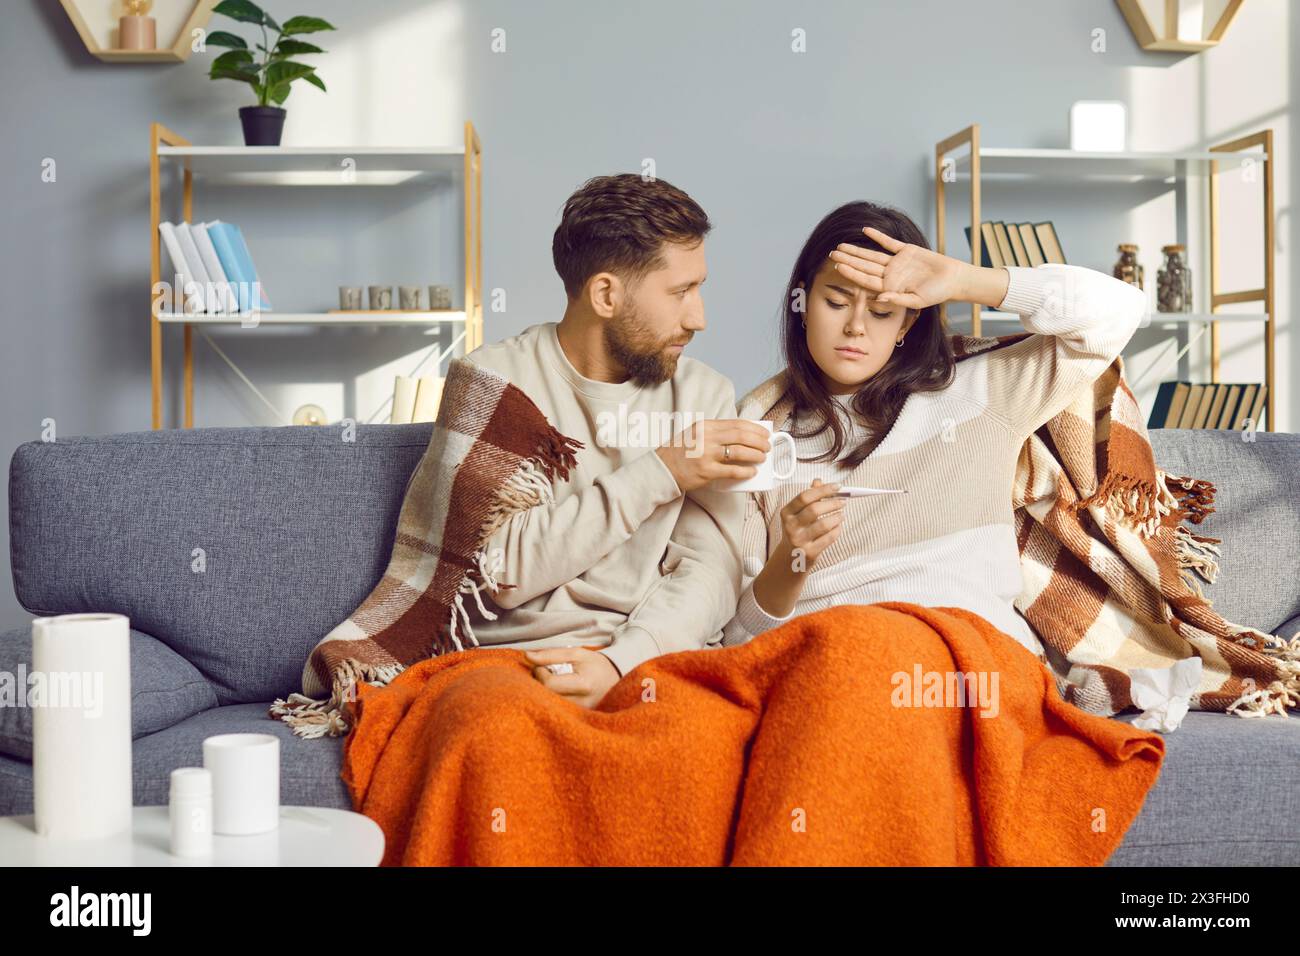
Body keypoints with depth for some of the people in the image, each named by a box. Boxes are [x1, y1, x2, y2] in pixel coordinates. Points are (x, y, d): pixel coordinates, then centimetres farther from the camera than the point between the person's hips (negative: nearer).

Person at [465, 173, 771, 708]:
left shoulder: (705, 393, 10)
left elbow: (710, 568, 0)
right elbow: (500, 569, -9)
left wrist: (621, 662, -17)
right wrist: (657, 474, -13)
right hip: (514, 653, -1)